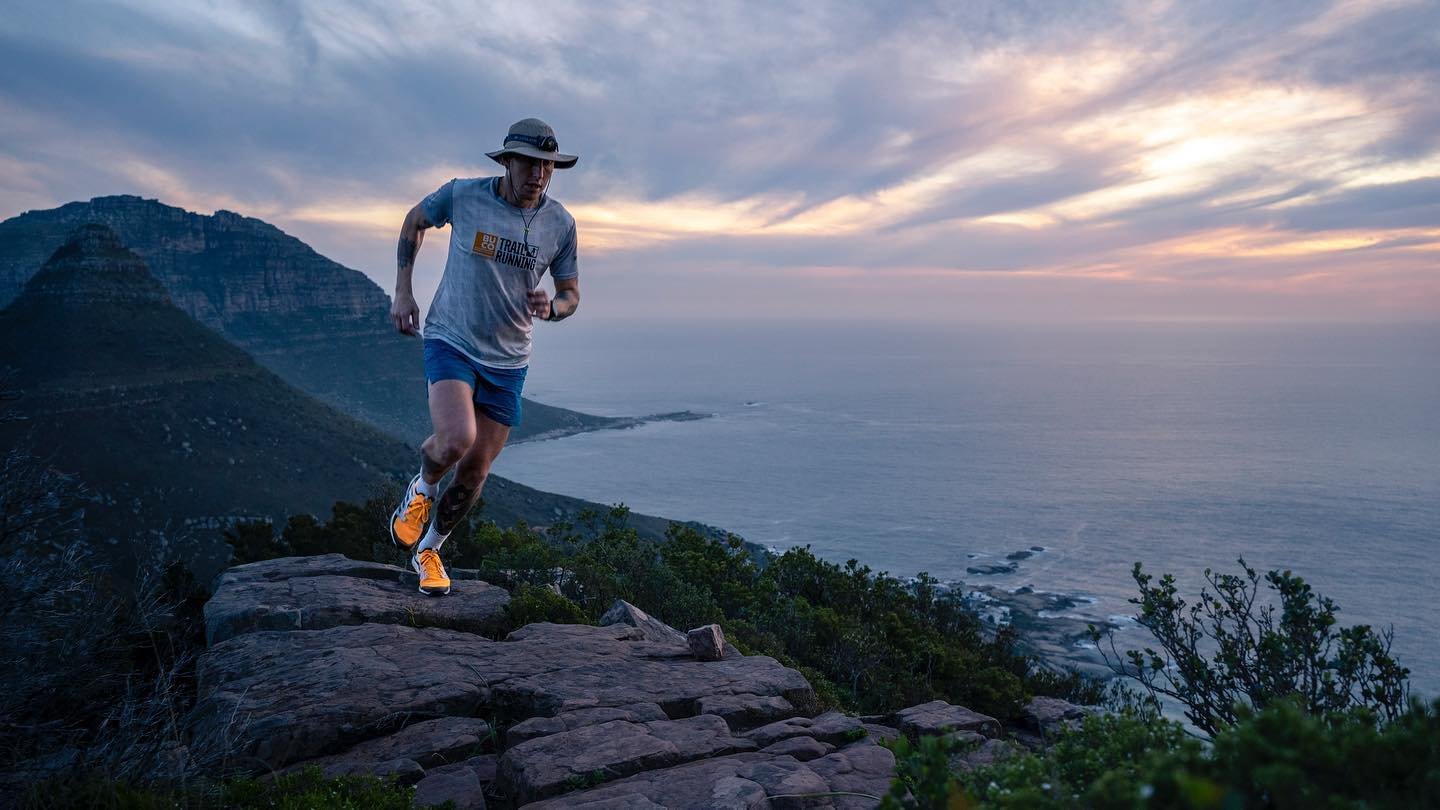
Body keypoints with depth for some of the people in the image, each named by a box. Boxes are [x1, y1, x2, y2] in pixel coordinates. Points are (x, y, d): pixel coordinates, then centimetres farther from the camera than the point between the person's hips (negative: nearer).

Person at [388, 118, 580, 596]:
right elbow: (414, 222, 10)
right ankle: (422, 487, 8)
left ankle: (429, 550, 33)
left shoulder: (560, 223, -5)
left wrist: (550, 308, -20)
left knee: (474, 474, 6)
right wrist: (402, 292, 5)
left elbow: (571, 295, 5)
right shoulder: (462, 195, -11)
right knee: (457, 439, -29)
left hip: (507, 361, 3)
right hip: (450, 341, -2)